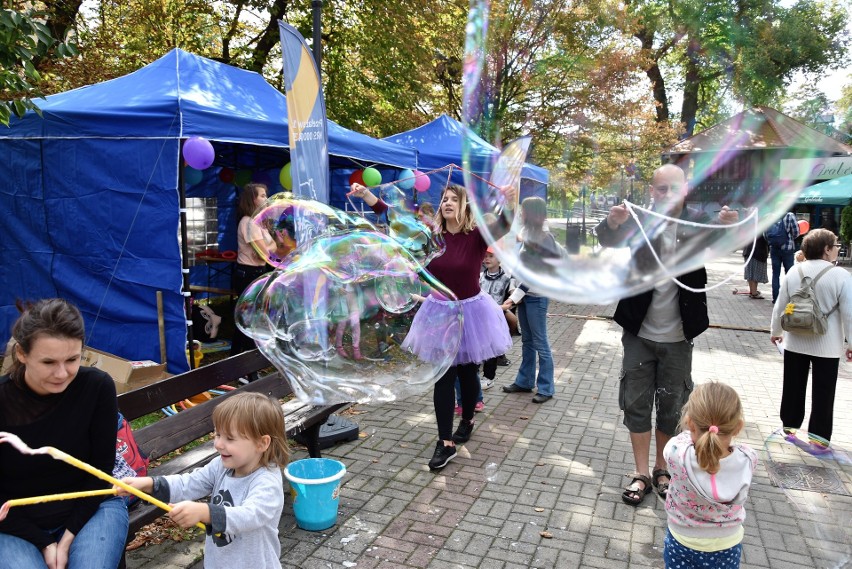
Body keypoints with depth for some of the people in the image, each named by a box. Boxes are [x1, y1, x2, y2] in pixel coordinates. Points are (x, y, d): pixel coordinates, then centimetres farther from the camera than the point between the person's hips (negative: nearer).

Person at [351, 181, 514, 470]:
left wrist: (509, 203, -51)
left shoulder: (477, 235, -12)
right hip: (439, 312, 2)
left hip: (470, 311, -2)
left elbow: (503, 226, -31)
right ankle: (445, 443, 8)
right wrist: (365, 194, -11)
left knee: (467, 374, 14)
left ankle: (467, 420, 41)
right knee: (443, 378, 2)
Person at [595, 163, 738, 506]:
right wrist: (612, 223, -47)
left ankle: (662, 469, 31)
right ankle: (641, 474, 19)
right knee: (636, 404, 6)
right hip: (639, 333, 0)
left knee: (671, 408, 12)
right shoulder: (638, 221, -5)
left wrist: (727, 227, -44)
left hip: (678, 337, 1)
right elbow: (608, 240, -24)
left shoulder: (696, 222, -2)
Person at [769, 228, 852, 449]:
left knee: (794, 386, 15)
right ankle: (818, 435, 13)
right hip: (826, 345, -3)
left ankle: (789, 425, 28)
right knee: (823, 391, 7)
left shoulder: (794, 272, -3)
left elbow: (780, 306, 3)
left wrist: (775, 331, 17)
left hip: (795, 341, 3)